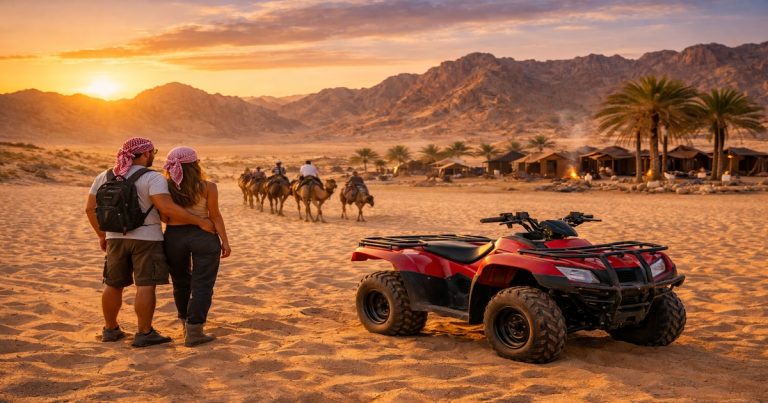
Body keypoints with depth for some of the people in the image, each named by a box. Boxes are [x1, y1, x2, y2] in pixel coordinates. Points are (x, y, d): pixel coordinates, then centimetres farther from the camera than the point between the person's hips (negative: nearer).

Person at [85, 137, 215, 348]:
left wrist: (102, 235, 19)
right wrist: (200, 221, -19)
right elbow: (167, 208, -24)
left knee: (113, 284, 16)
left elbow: (91, 208, 8)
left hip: (116, 238, 6)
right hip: (146, 238, -6)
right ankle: (144, 334, -1)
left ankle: (110, 329, 26)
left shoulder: (105, 177, 6)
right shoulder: (152, 178, -13)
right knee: (145, 285, -2)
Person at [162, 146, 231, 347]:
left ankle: (186, 323, 35)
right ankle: (194, 330, -4)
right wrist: (225, 241, 0)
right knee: (202, 285, 2)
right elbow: (215, 216, -6)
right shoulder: (207, 187, -8)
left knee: (181, 283, 20)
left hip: (174, 237, 3)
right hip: (203, 236, -3)